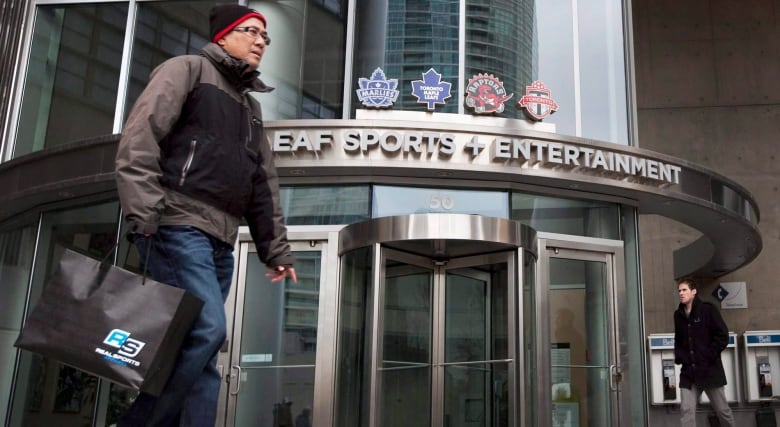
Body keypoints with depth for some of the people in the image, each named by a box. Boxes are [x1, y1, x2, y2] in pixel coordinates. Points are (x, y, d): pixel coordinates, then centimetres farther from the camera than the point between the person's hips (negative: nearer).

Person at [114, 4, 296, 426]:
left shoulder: (250, 105, 28)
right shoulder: (188, 68, 6)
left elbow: (263, 185, 26)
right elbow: (139, 138, -8)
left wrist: (276, 249, 19)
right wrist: (143, 215, -20)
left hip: (219, 239, 8)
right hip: (179, 226, -8)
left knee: (200, 341, 2)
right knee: (207, 329, -19)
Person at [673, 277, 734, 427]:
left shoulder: (708, 309, -6)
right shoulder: (678, 314, 8)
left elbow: (723, 336, -9)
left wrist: (708, 356, -13)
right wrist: (679, 357, 3)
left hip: (710, 369, -4)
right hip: (689, 371, 4)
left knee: (722, 409, 10)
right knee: (686, 410, -5)